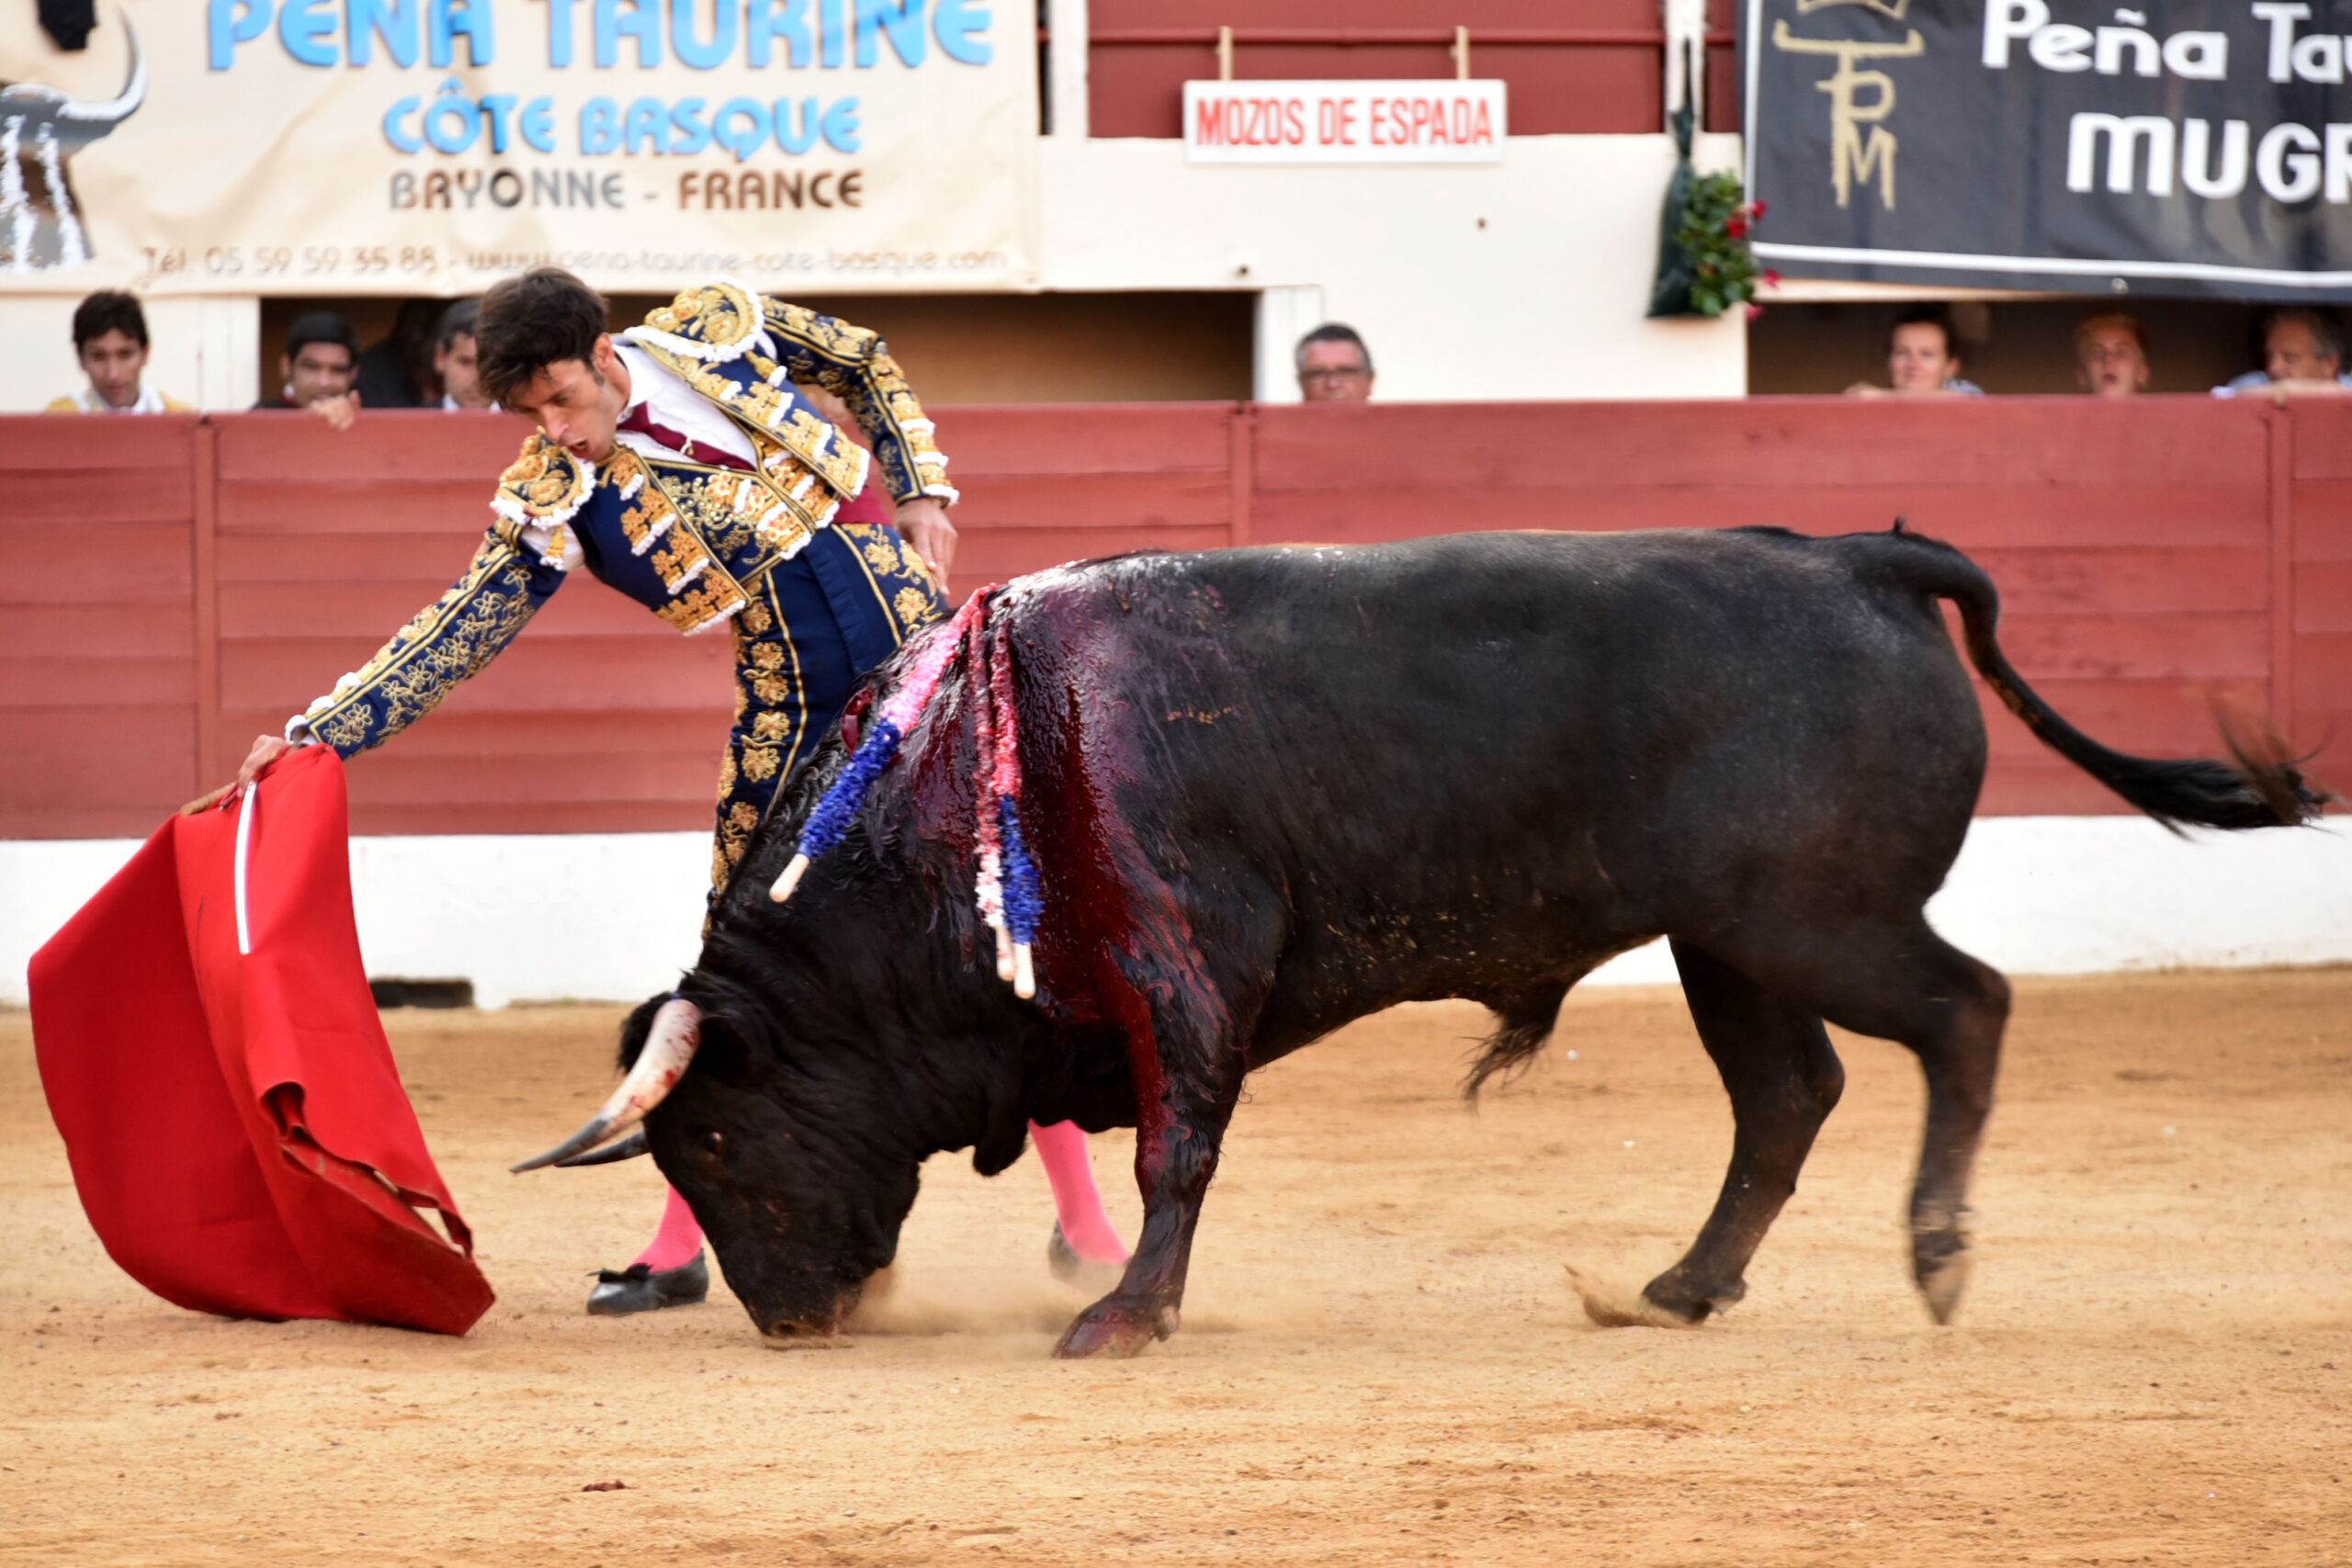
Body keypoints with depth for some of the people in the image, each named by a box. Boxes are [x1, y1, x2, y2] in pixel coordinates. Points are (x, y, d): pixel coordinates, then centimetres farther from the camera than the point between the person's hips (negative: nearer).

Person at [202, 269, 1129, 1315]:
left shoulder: (718, 330, -5)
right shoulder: (550, 502, -6)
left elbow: (868, 366, 11)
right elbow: (455, 637, -5)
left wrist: (920, 491, -1)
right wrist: (315, 735, -11)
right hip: (789, 703, 1)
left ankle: (1081, 1217, 7)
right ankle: (680, 1248, 12)